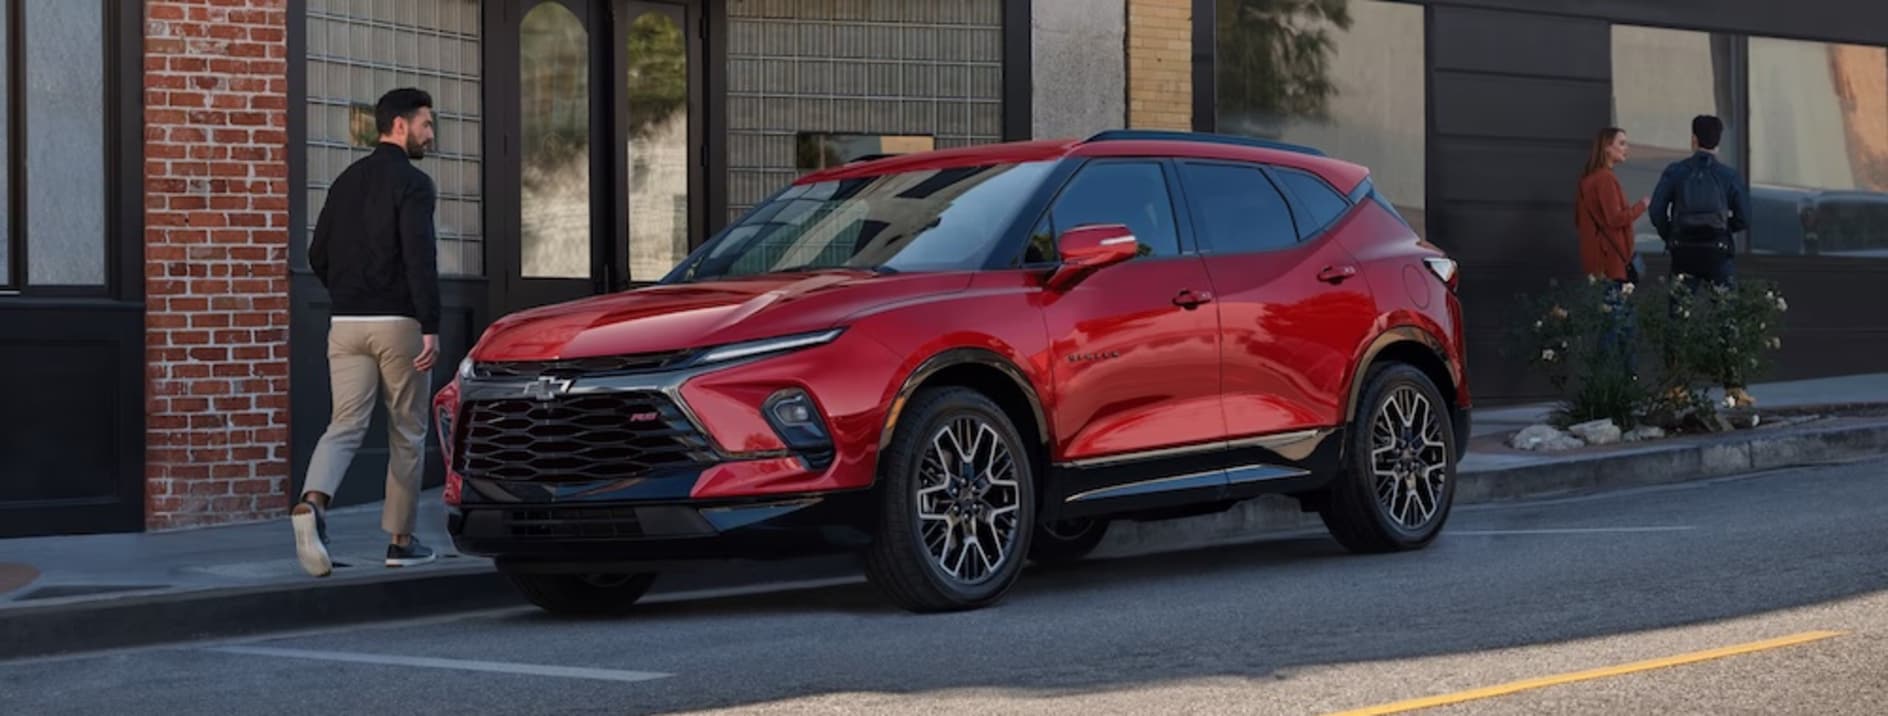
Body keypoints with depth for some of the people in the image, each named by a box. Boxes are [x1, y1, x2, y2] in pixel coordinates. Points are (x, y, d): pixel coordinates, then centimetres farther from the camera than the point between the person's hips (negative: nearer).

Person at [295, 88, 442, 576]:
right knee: (407, 434, 8)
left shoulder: (346, 181, 13)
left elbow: (318, 256, 16)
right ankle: (401, 541, 15)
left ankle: (312, 503, -28)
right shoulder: (412, 183, -9)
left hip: (346, 325, 5)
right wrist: (431, 328, -20)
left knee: (345, 427, 0)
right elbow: (420, 258, -19)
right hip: (398, 323, -5)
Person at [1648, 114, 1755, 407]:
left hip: (1683, 251, 0)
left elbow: (1657, 212, -5)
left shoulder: (1675, 172, 0)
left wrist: (1670, 238, 10)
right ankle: (1734, 386, -3)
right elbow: (1743, 218, -2)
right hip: (1718, 251, 0)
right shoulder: (1728, 175, 0)